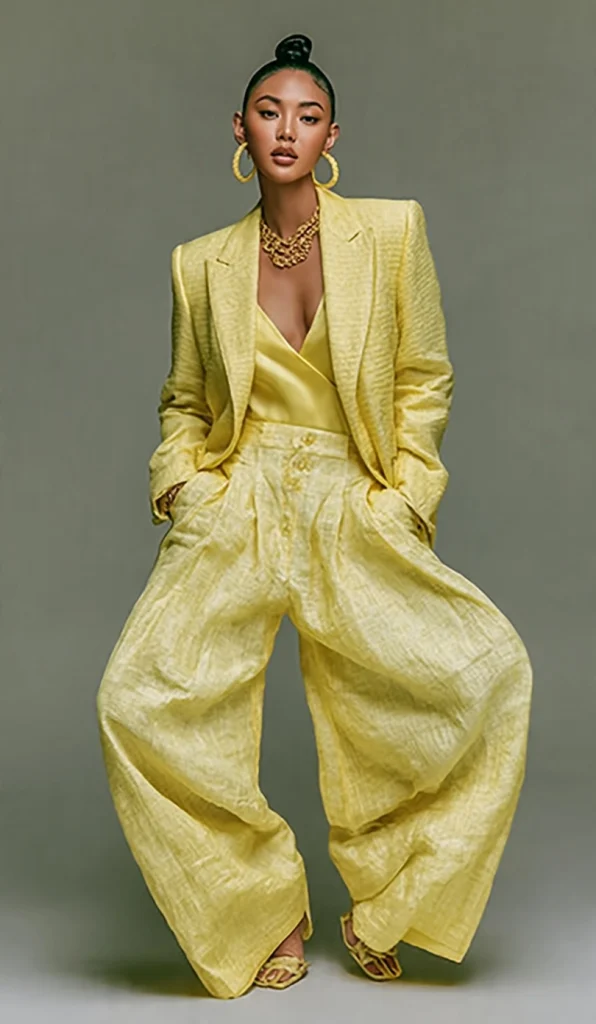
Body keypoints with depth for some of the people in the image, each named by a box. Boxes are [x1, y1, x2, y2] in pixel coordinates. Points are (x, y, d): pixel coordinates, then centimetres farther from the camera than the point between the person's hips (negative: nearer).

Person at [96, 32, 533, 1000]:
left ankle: (381, 906, 5)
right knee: (137, 699, -20)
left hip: (357, 515, 0)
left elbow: (424, 379, 8)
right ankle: (266, 910, 5)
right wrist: (178, 484, 2)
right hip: (233, 514, 1)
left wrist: (404, 497, -3)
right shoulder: (202, 263, 10)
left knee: (490, 671, -20)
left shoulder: (392, 230, 6)